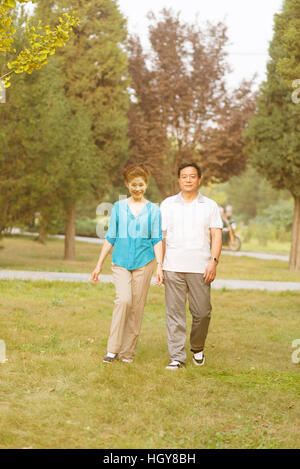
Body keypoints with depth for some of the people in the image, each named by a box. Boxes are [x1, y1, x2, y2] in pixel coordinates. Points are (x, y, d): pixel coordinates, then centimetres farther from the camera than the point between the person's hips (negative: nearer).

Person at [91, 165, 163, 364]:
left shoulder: (153, 210, 6)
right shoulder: (118, 207, 8)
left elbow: (157, 240, 4)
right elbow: (110, 238, 11)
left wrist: (159, 267, -6)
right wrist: (99, 265, 9)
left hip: (144, 262, 0)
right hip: (121, 262, 0)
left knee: (137, 306, 1)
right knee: (124, 299, -20)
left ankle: (128, 352, 11)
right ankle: (113, 349, -13)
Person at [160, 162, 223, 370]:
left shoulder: (210, 206, 9)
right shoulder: (168, 204, 11)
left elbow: (216, 236, 4)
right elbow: (160, 237, 11)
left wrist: (213, 261, -10)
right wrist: (158, 265, 6)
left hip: (200, 268, 0)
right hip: (173, 268, 0)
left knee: (202, 312, 2)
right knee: (175, 313, -2)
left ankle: (198, 349, 26)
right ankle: (177, 357, 3)